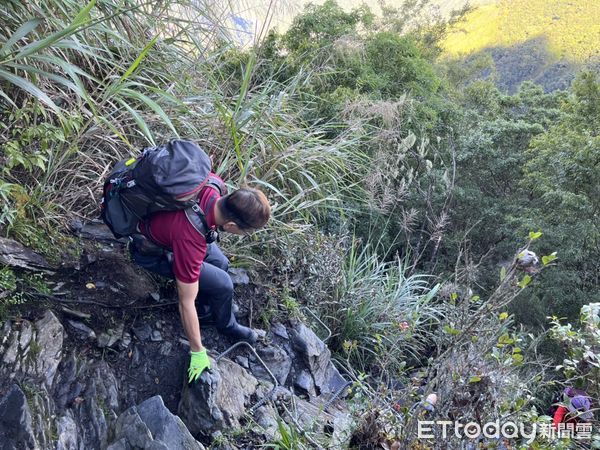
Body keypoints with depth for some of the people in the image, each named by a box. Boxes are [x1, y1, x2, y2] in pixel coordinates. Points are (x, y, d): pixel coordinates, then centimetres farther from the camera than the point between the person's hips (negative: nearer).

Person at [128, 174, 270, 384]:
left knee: (220, 263, 10)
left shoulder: (215, 185, -27)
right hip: (152, 252, -7)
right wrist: (198, 353, -18)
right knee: (222, 285, -8)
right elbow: (186, 303, -31)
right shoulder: (190, 240, -42)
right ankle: (226, 326, 20)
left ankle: (205, 305, 34)